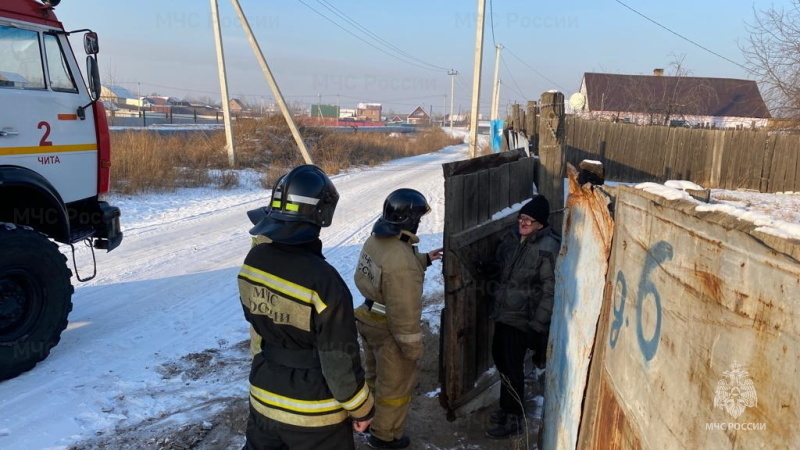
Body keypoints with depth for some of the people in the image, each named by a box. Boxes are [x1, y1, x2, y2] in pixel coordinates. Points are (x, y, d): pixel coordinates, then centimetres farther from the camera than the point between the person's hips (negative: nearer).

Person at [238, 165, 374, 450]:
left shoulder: (254, 261, -11)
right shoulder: (323, 281, -30)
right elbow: (340, 358, -21)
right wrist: (361, 408, -7)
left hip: (263, 398, 6)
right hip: (313, 413, -5)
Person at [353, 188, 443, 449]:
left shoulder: (374, 241, -5)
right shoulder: (402, 261, -34)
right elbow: (404, 311, -28)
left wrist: (423, 260, 10)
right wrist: (413, 346, -16)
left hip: (369, 319, 9)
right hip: (389, 330, -9)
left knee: (376, 375, 29)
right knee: (395, 384, 15)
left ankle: (372, 418, 50)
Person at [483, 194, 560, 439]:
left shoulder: (548, 248, -19)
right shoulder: (513, 237, 3)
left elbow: (550, 290, -19)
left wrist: (538, 324, -19)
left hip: (522, 316, -7)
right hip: (504, 311, 8)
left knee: (512, 366, 1)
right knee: (500, 357, 18)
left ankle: (514, 419, 20)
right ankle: (507, 407, 37)